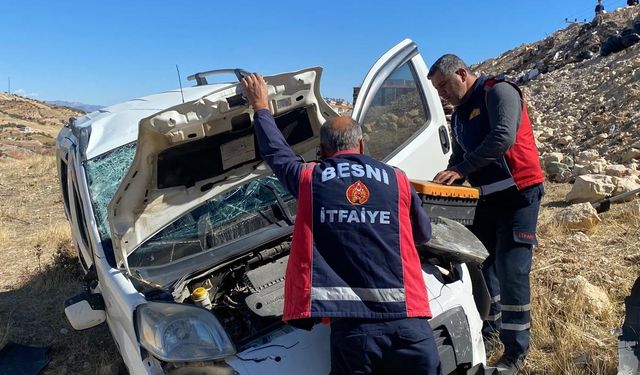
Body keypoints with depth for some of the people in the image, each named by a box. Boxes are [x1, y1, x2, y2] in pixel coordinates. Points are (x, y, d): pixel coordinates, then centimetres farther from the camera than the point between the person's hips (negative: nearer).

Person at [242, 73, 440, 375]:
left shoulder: (309, 179, 5)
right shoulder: (397, 180, 10)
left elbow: (275, 152, 26)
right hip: (408, 322, 2)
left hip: (351, 327, -1)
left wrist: (260, 107, 40)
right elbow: (423, 233, 27)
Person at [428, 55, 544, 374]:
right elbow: (458, 158, 16)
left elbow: (503, 138, -25)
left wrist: (462, 169, -25)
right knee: (481, 263, 12)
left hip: (519, 194, -8)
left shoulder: (499, 91, -10)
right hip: (488, 198, 8)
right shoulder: (458, 116, 14)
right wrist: (446, 182, -3)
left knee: (511, 272, -9)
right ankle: (488, 326, 32)